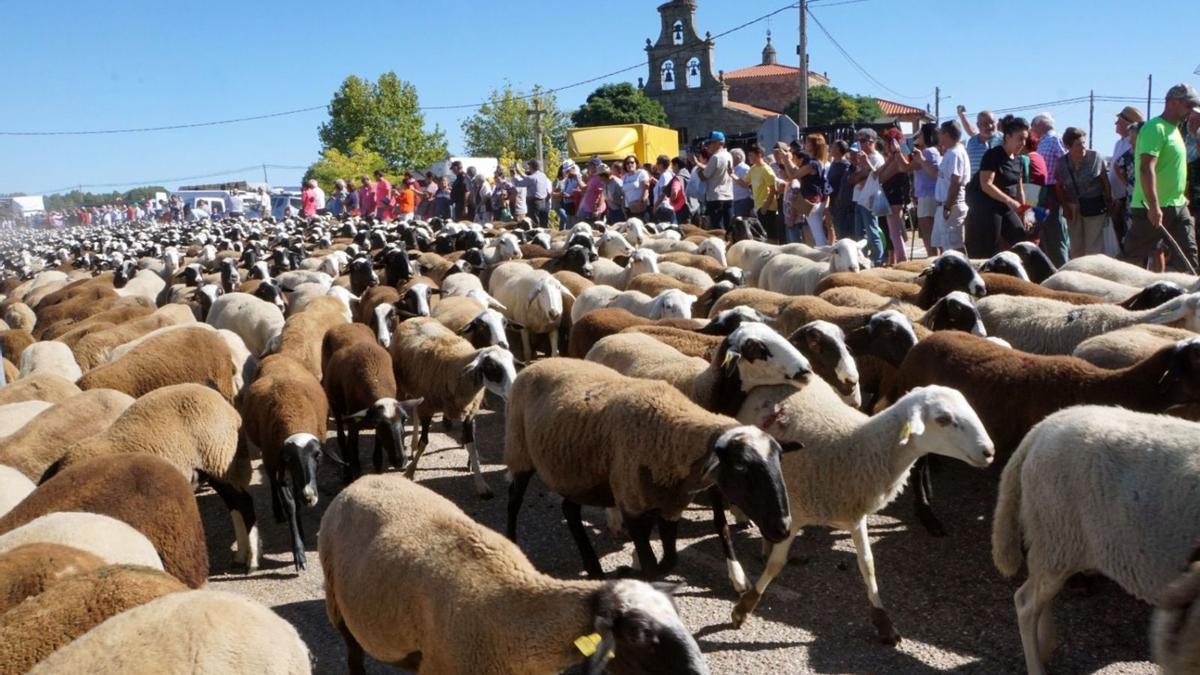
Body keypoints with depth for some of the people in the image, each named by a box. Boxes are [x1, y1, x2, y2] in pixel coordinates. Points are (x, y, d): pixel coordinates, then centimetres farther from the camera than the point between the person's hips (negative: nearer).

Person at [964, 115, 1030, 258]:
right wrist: (1009, 200, -27)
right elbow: (986, 185, -22)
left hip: (1005, 208, 9)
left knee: (1022, 242, 3)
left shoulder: (1017, 160, 12)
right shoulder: (993, 155, -14)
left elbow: (1019, 188, 18)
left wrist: (1023, 212, 13)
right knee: (986, 251, -6)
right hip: (986, 208, -9)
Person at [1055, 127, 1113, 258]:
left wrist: (1109, 203, -2)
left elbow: (1105, 181, -4)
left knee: (1094, 245, -5)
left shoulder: (1095, 157, -12)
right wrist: (1065, 206, -3)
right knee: (1076, 245, 11)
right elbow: (1059, 187, 4)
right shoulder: (1061, 163, -6)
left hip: (1094, 206, -3)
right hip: (1073, 208, 3)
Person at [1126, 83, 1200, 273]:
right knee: (1136, 258, -1)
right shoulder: (1155, 128, -14)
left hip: (1177, 206, 10)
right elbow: (1146, 168, -24)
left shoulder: (1174, 129, 16)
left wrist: (1181, 197, 21)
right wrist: (1154, 206, -30)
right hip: (1153, 208, -9)